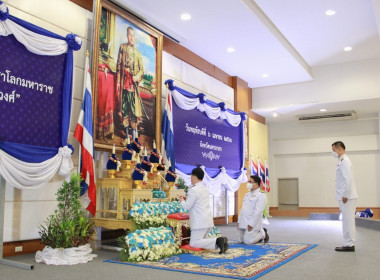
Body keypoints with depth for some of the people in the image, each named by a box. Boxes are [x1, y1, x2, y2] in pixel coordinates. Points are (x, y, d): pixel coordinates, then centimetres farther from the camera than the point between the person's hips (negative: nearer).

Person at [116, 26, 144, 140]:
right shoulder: (122, 47, 12)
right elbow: (119, 64, 6)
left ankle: (134, 135, -1)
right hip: (124, 80, 0)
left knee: (134, 106, -4)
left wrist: (137, 77, -8)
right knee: (124, 104, -1)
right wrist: (118, 81, -1)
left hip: (133, 82, 0)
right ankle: (126, 130, 6)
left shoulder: (137, 53, 15)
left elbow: (141, 69, 13)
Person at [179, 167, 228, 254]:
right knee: (200, 240, 17)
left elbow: (187, 206, -11)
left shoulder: (193, 190, -13)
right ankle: (220, 241, -4)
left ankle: (217, 242, -22)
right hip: (208, 221, 9)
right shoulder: (205, 189, 16)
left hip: (200, 222, -9)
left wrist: (182, 201, 8)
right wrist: (187, 199, 24)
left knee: (193, 243, -6)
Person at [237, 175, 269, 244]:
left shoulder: (261, 196, -9)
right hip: (242, 223, 8)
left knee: (247, 241, -14)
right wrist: (239, 221, 11)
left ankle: (263, 234, 11)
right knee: (240, 240, 8)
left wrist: (251, 224, -20)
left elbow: (258, 212, -16)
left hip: (252, 223, -8)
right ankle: (257, 233, 25)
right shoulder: (247, 194, 18)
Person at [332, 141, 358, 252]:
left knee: (348, 221, -4)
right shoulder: (342, 160, 18)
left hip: (346, 197, -10)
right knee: (347, 221, 12)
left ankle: (349, 245, 1)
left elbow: (348, 179, -21)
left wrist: (345, 195, -19)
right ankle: (349, 244, 18)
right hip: (345, 196, 10)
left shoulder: (344, 161, -13)